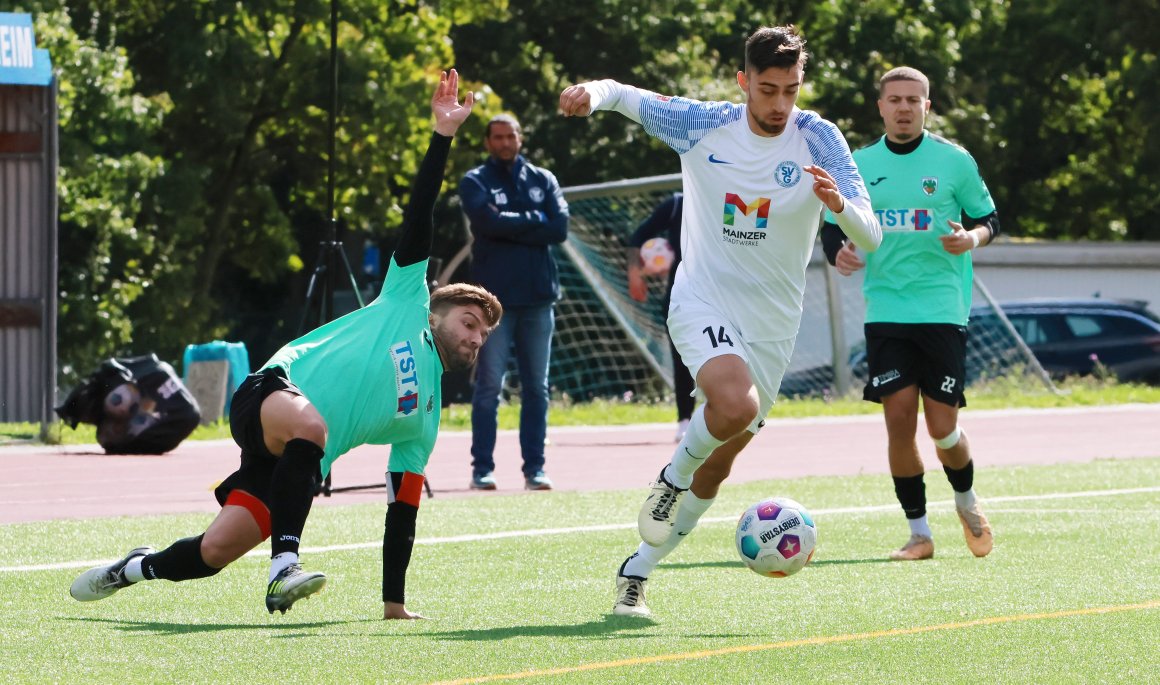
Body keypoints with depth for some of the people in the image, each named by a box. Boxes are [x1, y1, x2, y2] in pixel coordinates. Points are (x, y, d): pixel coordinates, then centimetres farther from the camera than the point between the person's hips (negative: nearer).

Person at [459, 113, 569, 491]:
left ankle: (534, 467, 8)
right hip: (494, 297, -3)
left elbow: (559, 228, -3)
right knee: (489, 385, -6)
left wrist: (510, 227, -9)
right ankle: (482, 468, -3)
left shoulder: (542, 180, 12)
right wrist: (534, 220, -7)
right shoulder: (474, 182, 3)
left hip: (538, 296, 3)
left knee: (537, 387, 5)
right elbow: (489, 221, -16)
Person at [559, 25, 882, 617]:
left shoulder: (817, 139, -9)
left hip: (771, 324, 3)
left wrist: (840, 204, -38)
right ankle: (673, 476, -3)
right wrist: (592, 93, -18)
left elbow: (869, 238, -14)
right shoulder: (702, 124, -7)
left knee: (716, 468, 9)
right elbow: (623, 96, 7)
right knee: (737, 403, -33)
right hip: (701, 301, -2)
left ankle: (637, 571, 27)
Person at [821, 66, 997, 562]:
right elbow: (832, 227, 12)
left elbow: (988, 219, 9)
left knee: (942, 427, -4)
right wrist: (838, 251, -10)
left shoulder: (954, 161, 2)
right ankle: (918, 532, 6)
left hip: (943, 311, -2)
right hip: (885, 312, 2)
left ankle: (967, 503, 27)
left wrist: (972, 238, -14)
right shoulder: (859, 165, 7)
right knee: (899, 419, -6)